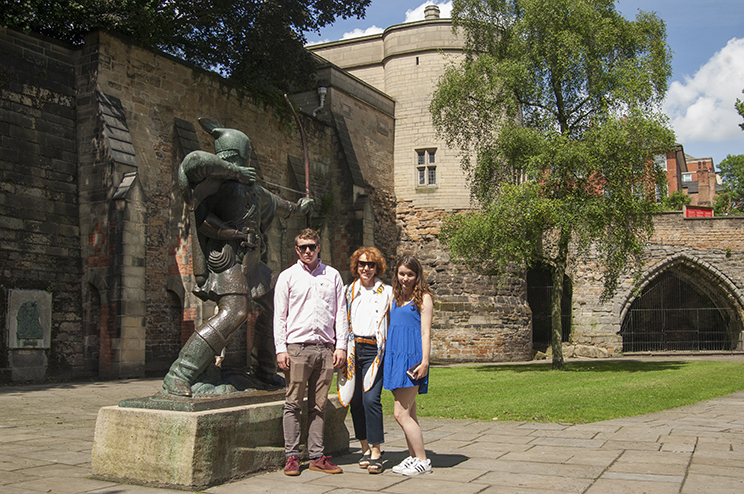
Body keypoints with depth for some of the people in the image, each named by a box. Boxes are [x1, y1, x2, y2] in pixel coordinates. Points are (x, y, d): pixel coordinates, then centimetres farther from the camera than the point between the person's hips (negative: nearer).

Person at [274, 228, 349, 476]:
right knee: (293, 404, -1)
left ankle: (317, 456, 10)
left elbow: (340, 313, 12)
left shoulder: (332, 276, 13)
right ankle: (292, 456, 6)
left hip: (325, 348, 2)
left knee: (318, 406, 5)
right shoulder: (287, 276, 8)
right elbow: (279, 315, 4)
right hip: (297, 347, -2)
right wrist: (280, 349, -4)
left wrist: (341, 346, 4)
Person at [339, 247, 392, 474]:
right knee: (355, 400, 4)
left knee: (371, 399, -14)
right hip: (352, 350, 3)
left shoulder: (387, 292, 9)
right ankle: (365, 448, 18)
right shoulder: (348, 291, 15)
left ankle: (376, 452, -7)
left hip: (374, 350, -3)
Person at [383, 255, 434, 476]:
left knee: (401, 413, -9)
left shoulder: (423, 298, -3)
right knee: (408, 413, 11)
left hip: (411, 358, -7)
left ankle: (422, 461, 0)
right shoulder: (395, 296, 16)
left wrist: (425, 362, -15)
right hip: (394, 356, 7)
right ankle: (413, 457, 19)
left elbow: (425, 333, -7)